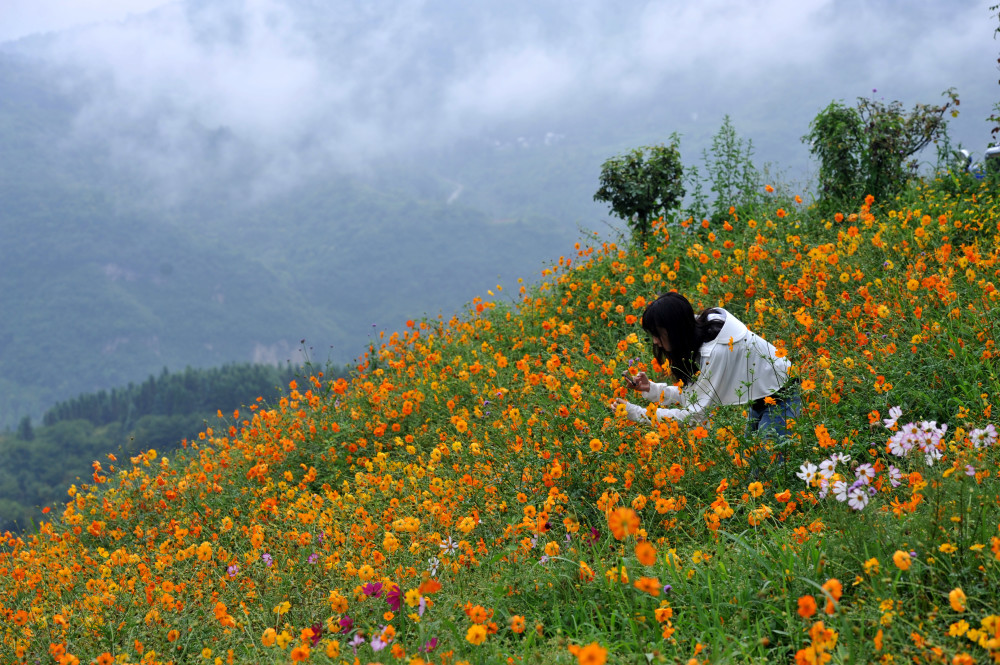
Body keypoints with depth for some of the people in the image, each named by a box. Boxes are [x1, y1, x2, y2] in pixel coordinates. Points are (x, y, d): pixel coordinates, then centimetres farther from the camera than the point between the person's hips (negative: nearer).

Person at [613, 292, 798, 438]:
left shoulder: (716, 351, -31)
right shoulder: (700, 331, -5)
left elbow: (696, 414, -30)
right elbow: (694, 394, 1)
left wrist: (636, 413, -29)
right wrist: (651, 388, -11)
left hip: (780, 398, -9)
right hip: (760, 401, 9)